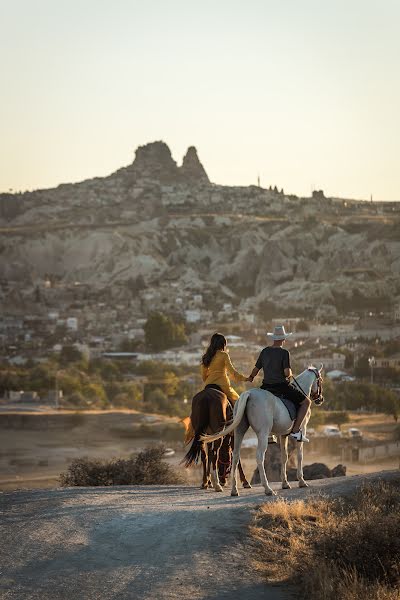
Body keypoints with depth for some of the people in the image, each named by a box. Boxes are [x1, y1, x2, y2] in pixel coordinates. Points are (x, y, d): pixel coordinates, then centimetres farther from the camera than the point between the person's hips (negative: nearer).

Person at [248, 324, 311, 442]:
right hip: (282, 387, -5)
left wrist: (250, 378, 33)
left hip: (266, 387, 5)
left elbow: (256, 369, 12)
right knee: (306, 402, 8)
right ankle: (295, 431, -2)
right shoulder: (284, 353, -12)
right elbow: (287, 373, -20)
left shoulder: (265, 352, 5)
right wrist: (290, 375, 4)